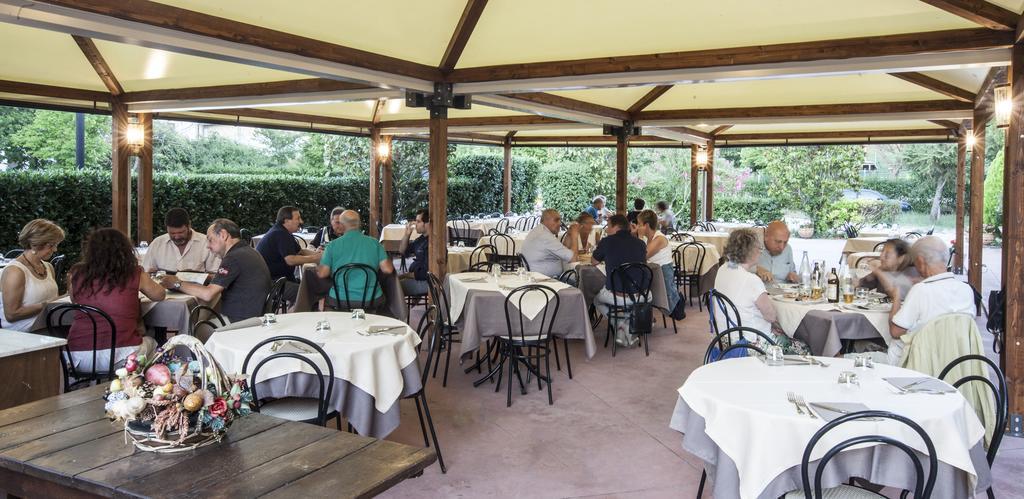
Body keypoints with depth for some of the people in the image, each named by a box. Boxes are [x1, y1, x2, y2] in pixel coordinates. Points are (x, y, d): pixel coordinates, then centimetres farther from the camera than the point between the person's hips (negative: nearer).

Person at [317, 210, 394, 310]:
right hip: (372, 300, 1)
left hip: (341, 300, -1)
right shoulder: (374, 243, 0)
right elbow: (387, 269, -3)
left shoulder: (333, 245, -2)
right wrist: (388, 258, 20)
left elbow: (322, 274, -1)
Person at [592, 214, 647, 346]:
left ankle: (622, 328, 12)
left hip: (617, 296, -3)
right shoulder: (640, 243, 4)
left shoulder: (607, 242, -4)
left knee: (597, 299, 30)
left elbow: (594, 261, 14)